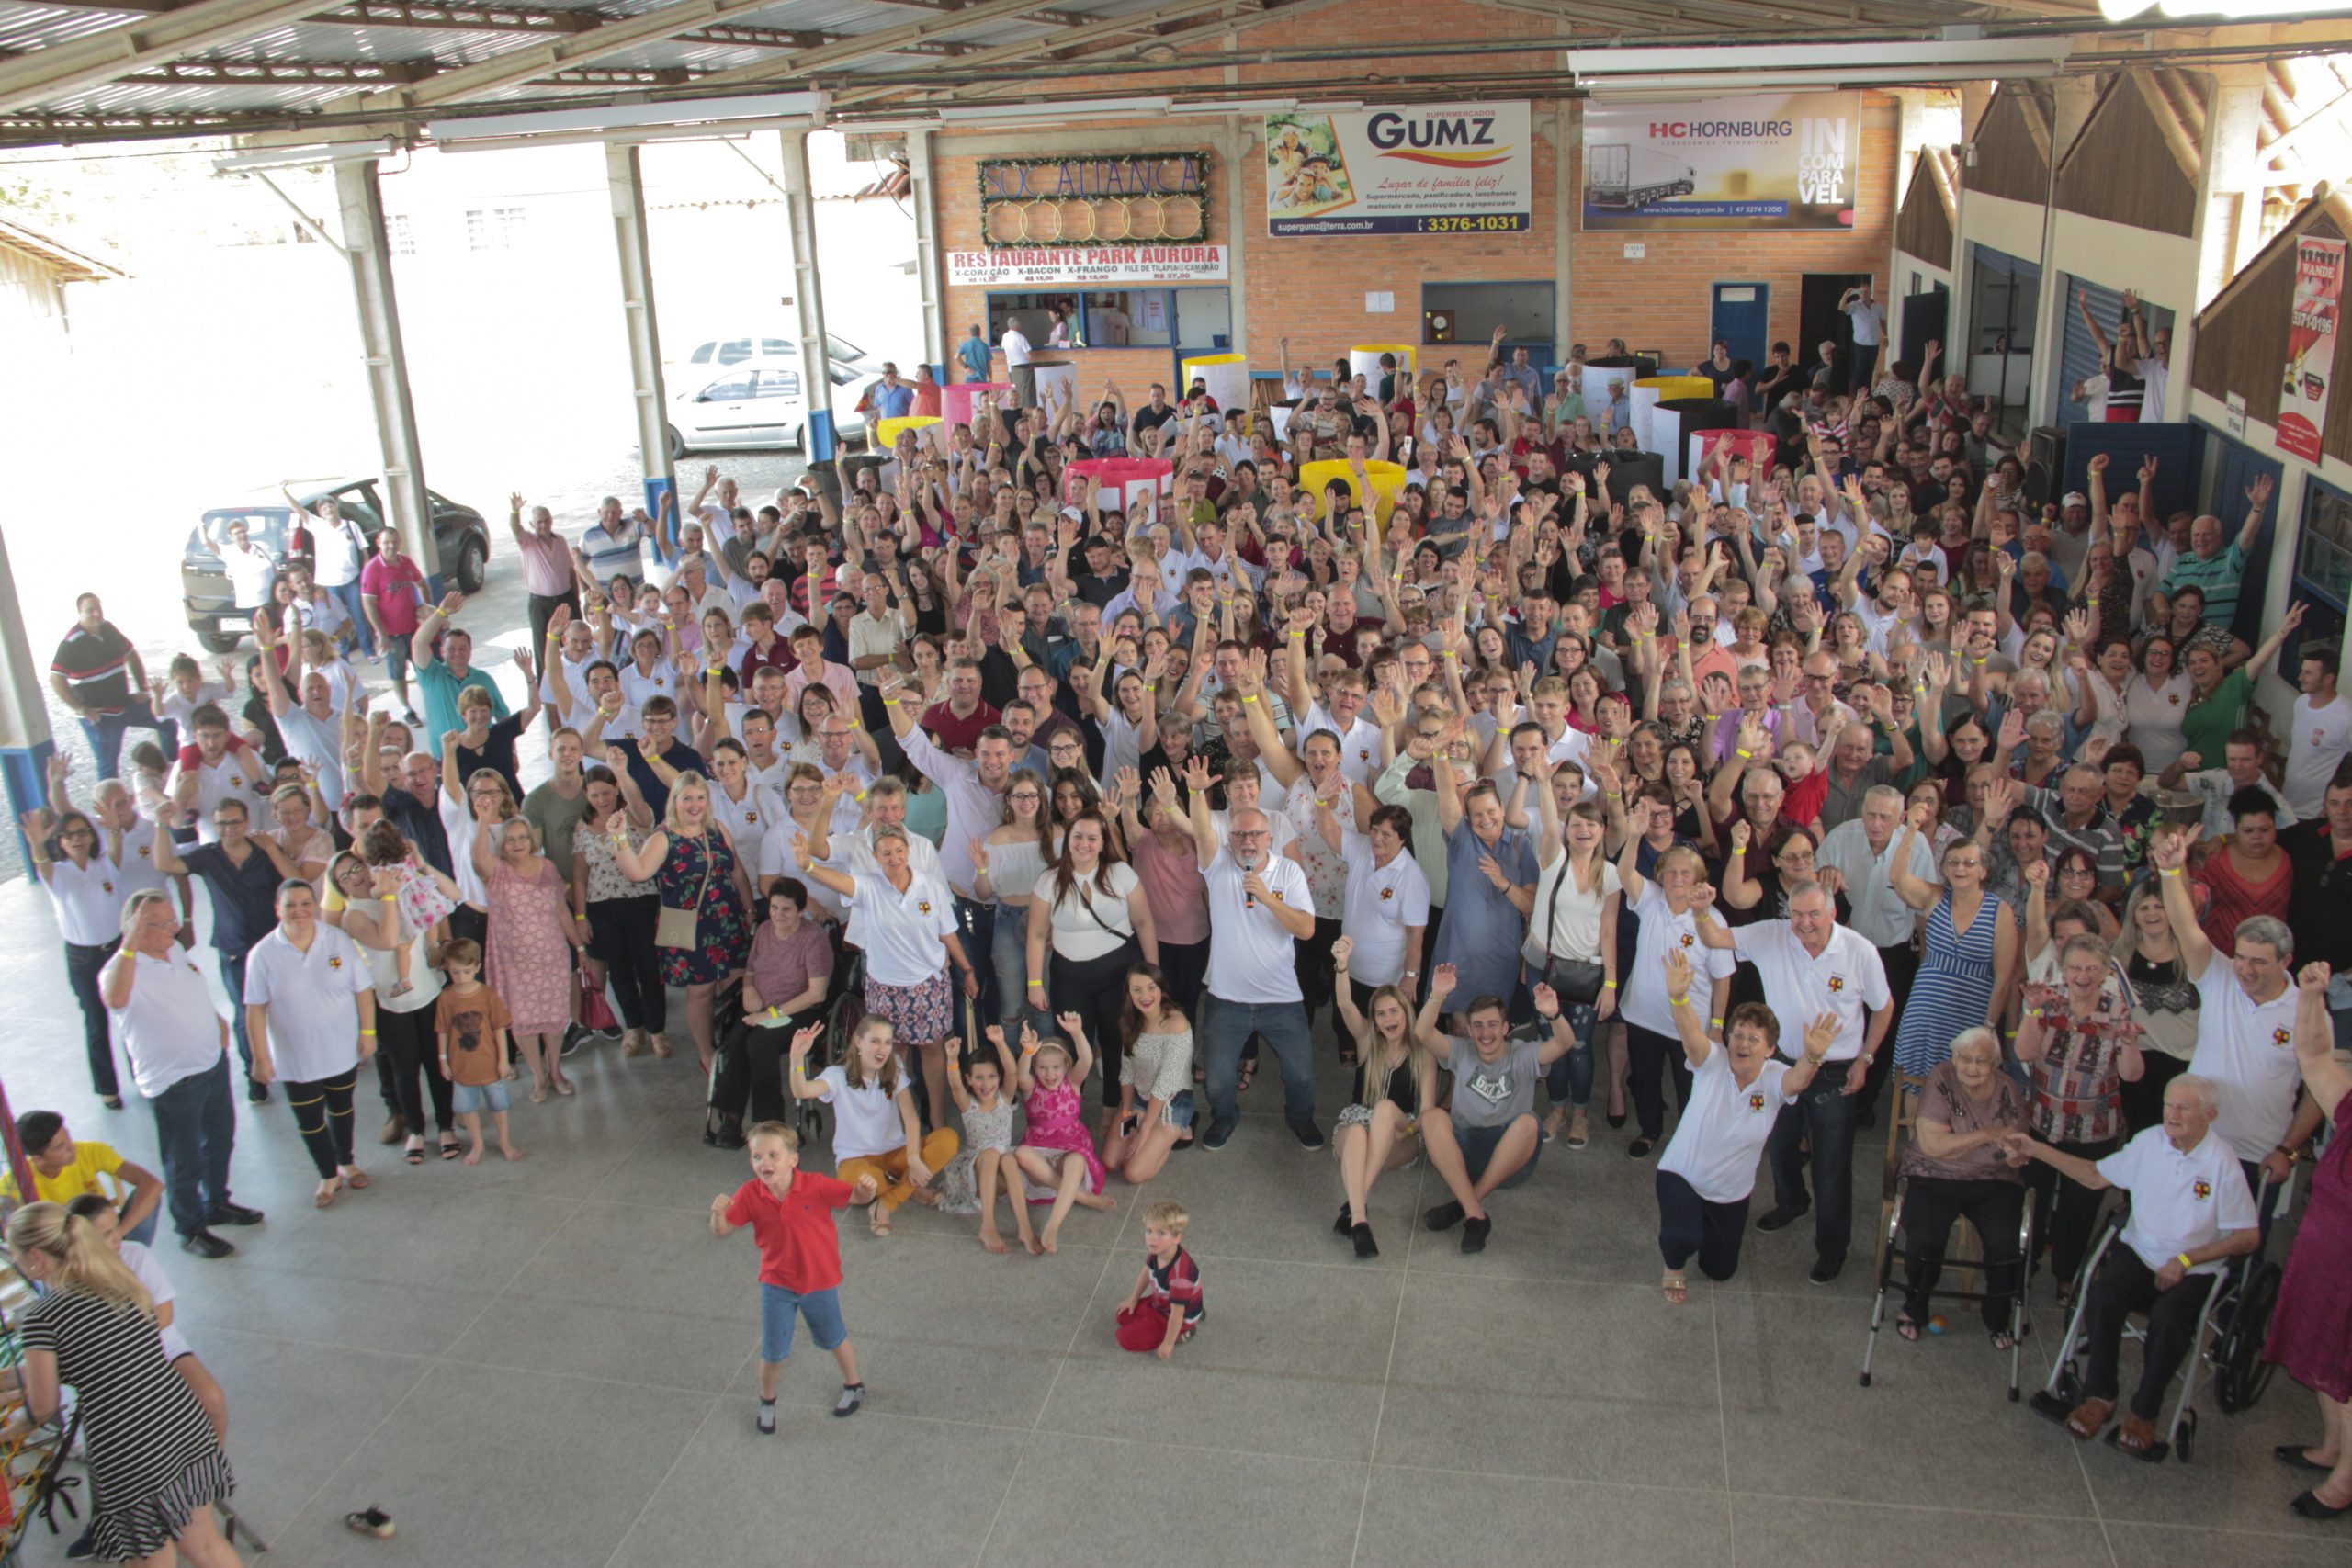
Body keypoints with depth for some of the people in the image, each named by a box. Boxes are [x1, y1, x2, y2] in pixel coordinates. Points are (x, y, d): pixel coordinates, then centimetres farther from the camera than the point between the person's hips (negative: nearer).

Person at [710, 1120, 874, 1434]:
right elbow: (722, 1232, -13)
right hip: (776, 1284, 1)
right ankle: (767, 1404, 36)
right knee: (773, 1354, 6)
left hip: (820, 1281, -1)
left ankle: (854, 1385, 49)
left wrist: (866, 1189, -45)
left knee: (833, 1339, 22)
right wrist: (718, 1213, -35)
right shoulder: (749, 1195, -17)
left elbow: (855, 1197, -21)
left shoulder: (815, 1186, -23)